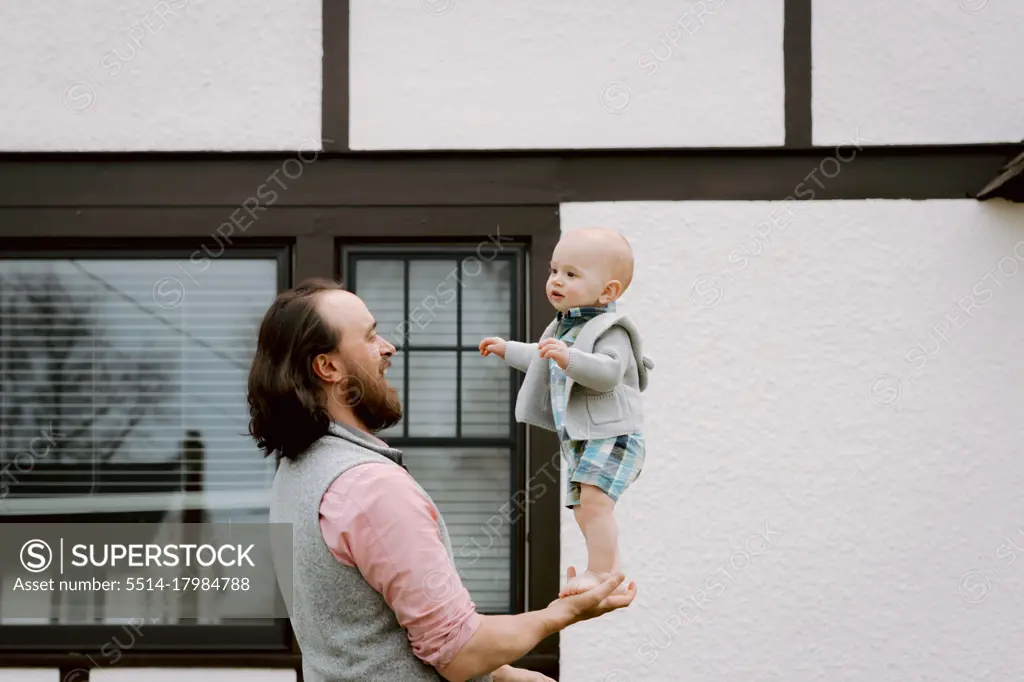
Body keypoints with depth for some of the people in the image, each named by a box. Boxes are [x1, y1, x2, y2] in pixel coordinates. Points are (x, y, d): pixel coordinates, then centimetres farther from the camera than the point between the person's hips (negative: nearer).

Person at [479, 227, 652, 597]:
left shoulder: (610, 330, -16)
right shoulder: (564, 327, 13)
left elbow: (609, 372, -34)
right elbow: (544, 360, 32)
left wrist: (569, 358, -44)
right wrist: (508, 350, 35)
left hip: (610, 434, -10)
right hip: (579, 438, 10)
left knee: (594, 500, -20)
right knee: (583, 507, 16)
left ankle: (600, 572, -18)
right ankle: (611, 567, 27)